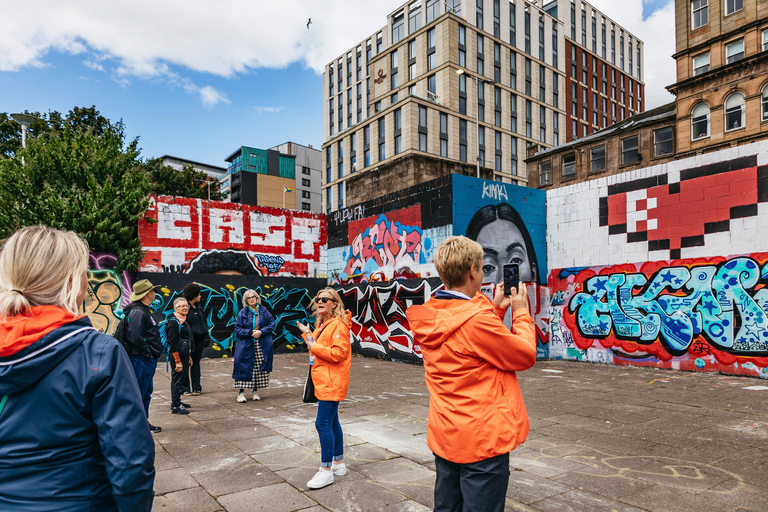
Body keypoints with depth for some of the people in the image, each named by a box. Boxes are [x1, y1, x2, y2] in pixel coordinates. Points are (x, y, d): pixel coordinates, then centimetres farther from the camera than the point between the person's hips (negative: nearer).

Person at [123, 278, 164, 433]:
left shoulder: (144, 310, 15)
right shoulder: (137, 312, -18)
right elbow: (136, 338, -26)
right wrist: (148, 353, -18)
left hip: (149, 359, 11)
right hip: (141, 360, -11)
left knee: (146, 392, 18)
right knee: (139, 393, -2)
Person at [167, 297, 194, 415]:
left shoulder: (184, 321, 14)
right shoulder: (173, 322, -15)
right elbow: (173, 344, -18)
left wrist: (189, 357, 22)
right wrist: (177, 361, -20)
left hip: (185, 356, 9)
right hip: (178, 356, -9)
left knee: (181, 379, 17)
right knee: (177, 380, -3)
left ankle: (177, 401, 29)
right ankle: (175, 406, 3)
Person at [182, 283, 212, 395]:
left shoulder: (198, 307, 12)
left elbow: (204, 321, 17)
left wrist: (206, 335, 9)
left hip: (199, 340, 7)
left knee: (196, 363, 13)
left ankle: (196, 387, 20)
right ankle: (185, 387, 12)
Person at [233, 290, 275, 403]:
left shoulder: (263, 311, 5)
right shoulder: (243, 313, 0)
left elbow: (271, 323, 3)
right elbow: (237, 328, -2)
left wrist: (261, 332, -11)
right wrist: (250, 333, -14)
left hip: (262, 346, 2)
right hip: (246, 346, -2)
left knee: (259, 369, 4)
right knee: (244, 368, -3)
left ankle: (255, 392, 17)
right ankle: (241, 393, 6)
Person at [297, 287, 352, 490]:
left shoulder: (338, 324, -16)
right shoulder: (322, 324, 15)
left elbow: (339, 352, -24)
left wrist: (315, 347, -21)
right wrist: (307, 333, 11)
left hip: (332, 383, -10)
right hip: (324, 381, 10)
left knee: (323, 423, -8)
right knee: (331, 422, 17)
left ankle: (326, 470, 3)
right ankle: (339, 463, 29)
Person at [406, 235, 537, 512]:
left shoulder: (427, 319, 0)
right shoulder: (477, 320, -25)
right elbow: (526, 355, -12)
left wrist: (495, 310, 14)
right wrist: (521, 312, 1)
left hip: (444, 436, 8)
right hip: (482, 438, -8)